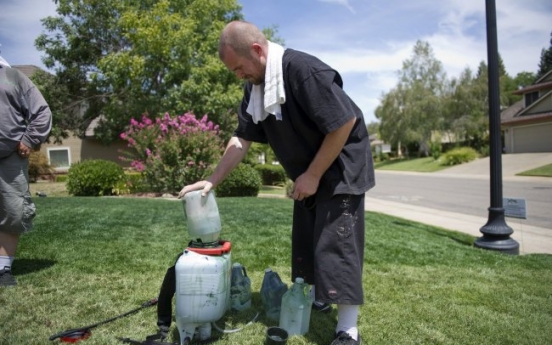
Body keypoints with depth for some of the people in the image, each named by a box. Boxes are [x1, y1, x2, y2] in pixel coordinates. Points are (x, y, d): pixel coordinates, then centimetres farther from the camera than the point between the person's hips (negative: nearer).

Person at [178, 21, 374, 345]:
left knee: (335, 244, -10)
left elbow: (345, 123, -27)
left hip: (341, 169, -8)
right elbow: (241, 140, 4)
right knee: (305, 240, 15)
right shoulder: (255, 87, 1)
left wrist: (313, 175, -20)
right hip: (309, 174, 9)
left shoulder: (304, 70, -27)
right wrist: (212, 180, -3)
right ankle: (315, 297, 36)